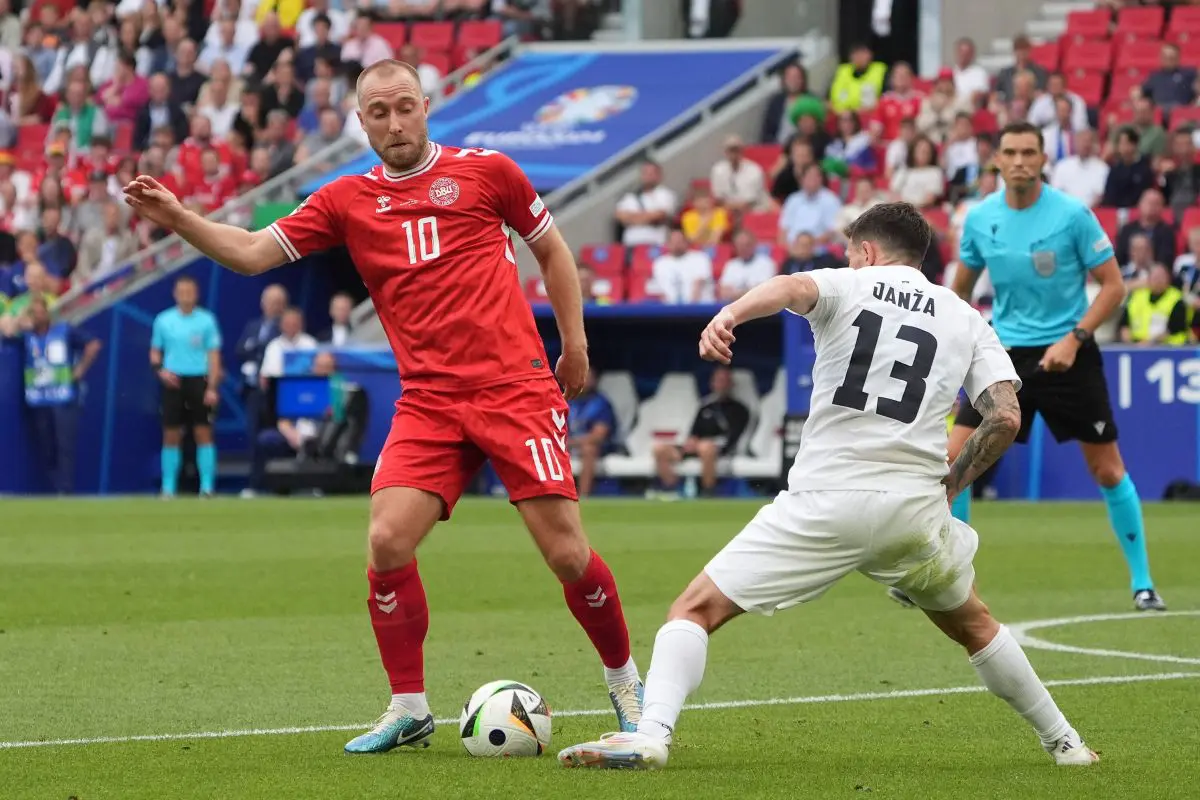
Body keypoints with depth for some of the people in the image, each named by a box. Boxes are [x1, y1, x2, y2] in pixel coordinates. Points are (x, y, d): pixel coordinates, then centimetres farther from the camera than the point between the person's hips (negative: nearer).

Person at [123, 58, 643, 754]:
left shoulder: (486, 171, 4)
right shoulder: (347, 201, 9)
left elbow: (553, 249, 16)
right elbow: (252, 253, 3)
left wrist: (575, 343, 11)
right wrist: (176, 217, -11)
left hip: (516, 387, -2)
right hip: (429, 401, 2)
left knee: (566, 553, -7)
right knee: (388, 541, -16)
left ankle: (627, 682, 18)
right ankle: (409, 709, 1)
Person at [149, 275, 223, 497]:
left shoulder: (206, 320, 1)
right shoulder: (164, 320, 6)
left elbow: (214, 355, 1)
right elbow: (155, 353, 14)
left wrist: (212, 387, -8)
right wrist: (161, 370, -7)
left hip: (199, 380, -1)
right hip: (173, 381, 1)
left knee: (204, 433, -5)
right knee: (171, 436, 0)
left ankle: (207, 486, -3)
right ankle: (168, 487, 6)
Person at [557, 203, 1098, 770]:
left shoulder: (847, 286, 9)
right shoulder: (965, 319, 16)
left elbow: (794, 288, -16)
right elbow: (1006, 416, 4)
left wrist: (731, 313, -37)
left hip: (825, 498, -4)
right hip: (914, 505, 4)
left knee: (696, 610, 1)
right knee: (972, 625, 31)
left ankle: (651, 734, -20)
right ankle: (1064, 743, 35)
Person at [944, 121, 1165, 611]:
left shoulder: (1072, 215, -12)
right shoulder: (979, 219, -1)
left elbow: (1113, 285, -8)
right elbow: (962, 286, 15)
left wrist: (1075, 338, -18)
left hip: (1067, 353, -3)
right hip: (1006, 351, 3)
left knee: (1107, 469, 0)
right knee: (955, 457, -8)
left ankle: (1142, 583, 12)